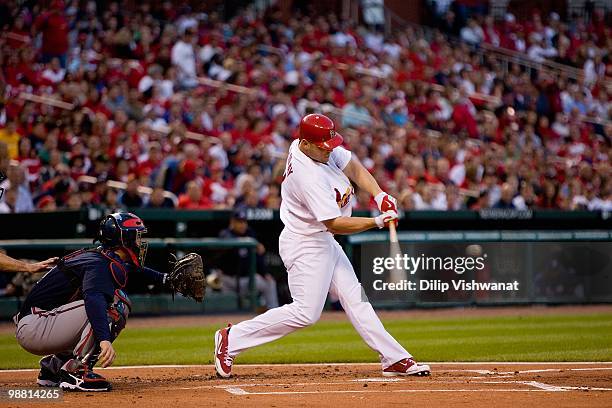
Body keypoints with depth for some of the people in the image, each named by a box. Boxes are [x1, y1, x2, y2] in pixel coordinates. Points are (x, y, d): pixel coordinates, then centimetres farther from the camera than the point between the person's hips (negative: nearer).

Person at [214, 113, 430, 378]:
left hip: (324, 242, 10)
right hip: (305, 245, -10)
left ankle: (395, 359, 11)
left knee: (355, 298, 9)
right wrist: (377, 222, -26)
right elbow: (335, 224, -27)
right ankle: (232, 338, -3)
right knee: (306, 313, -11)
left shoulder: (322, 147, -3)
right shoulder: (309, 177, -29)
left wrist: (379, 195, -8)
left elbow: (354, 169, 7)